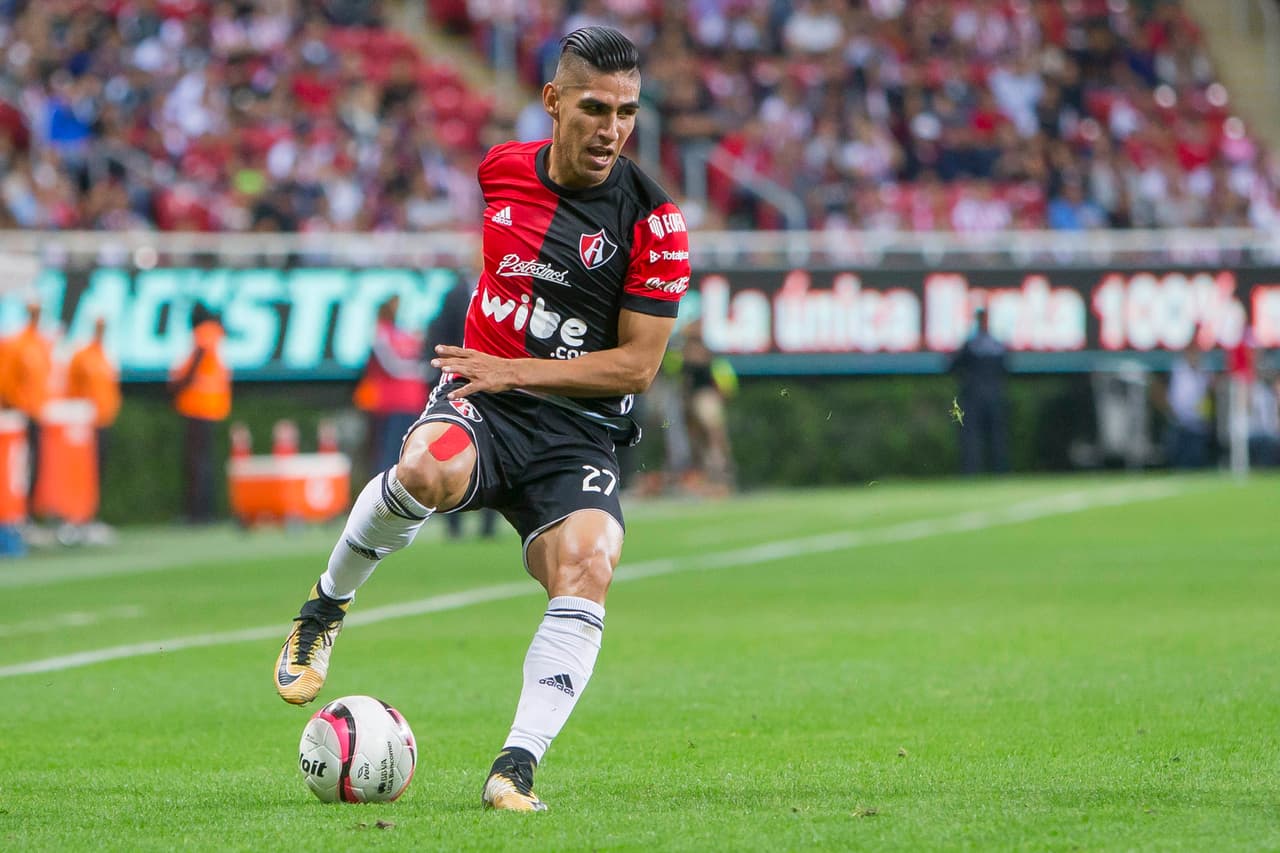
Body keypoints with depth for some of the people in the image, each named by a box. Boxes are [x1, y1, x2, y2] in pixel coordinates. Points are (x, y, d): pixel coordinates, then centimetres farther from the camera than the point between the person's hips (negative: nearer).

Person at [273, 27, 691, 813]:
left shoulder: (653, 220, -7)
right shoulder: (502, 168, 4)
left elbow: (638, 364, -8)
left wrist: (515, 369, -13)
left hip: (579, 434, -1)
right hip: (479, 401, 1)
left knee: (588, 570, -30)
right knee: (427, 471, -36)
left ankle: (516, 768, -27)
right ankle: (327, 606, -9)